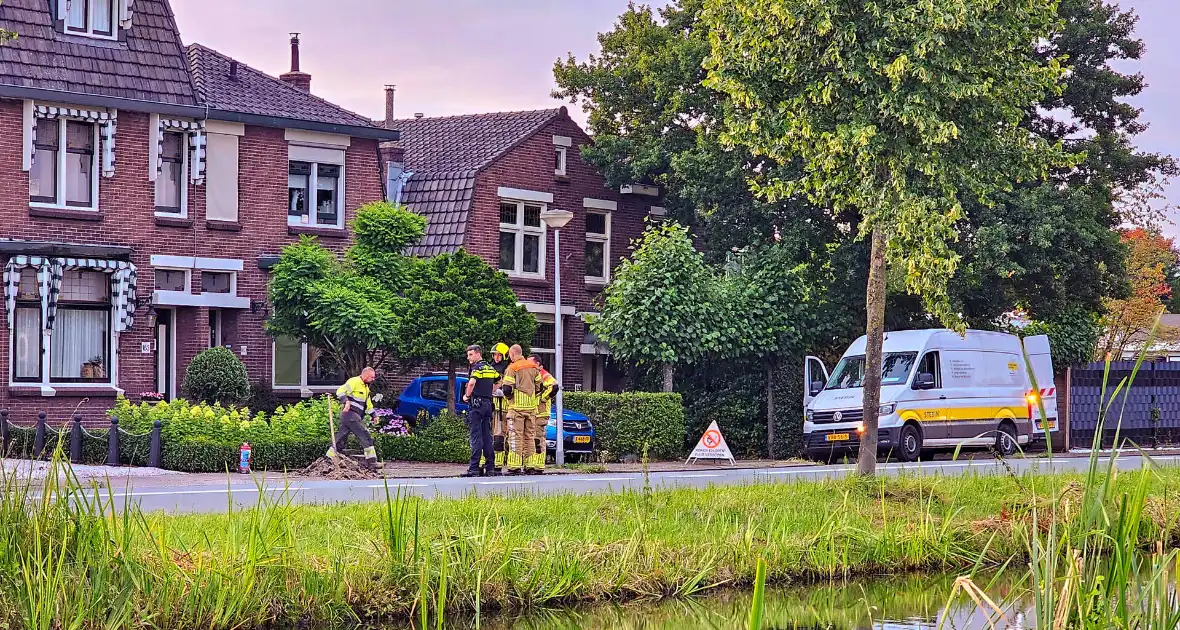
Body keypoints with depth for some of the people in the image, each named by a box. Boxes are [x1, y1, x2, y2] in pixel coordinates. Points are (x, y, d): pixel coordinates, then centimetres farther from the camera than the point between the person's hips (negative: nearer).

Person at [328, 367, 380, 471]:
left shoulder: (365, 387, 23)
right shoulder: (354, 382, -8)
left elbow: (368, 403, 32)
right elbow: (341, 391, -19)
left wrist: (373, 416, 27)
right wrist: (346, 401, -33)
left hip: (356, 417, 10)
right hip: (350, 414, -10)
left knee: (340, 438, 9)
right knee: (365, 436, -11)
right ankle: (371, 462, -11)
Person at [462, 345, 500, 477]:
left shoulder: (477, 367, -9)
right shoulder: (490, 368, 15)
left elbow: (472, 382, -25)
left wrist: (467, 395, -11)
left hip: (476, 403, -8)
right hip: (488, 403, 8)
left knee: (476, 436, -9)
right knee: (487, 436, 9)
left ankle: (474, 468, -11)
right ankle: (490, 468, 9)